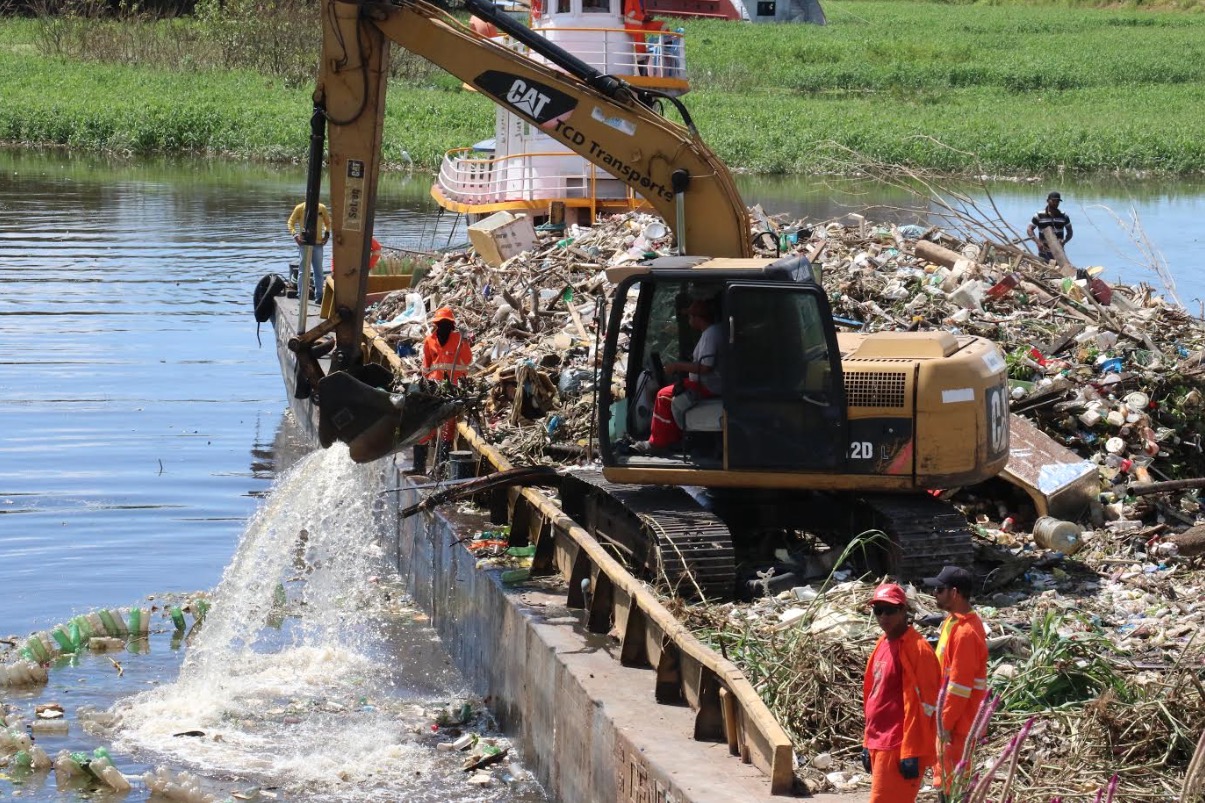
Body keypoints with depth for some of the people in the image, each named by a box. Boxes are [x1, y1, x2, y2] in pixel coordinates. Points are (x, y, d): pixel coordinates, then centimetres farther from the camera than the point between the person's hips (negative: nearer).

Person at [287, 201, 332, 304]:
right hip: (304, 243, -2)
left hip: (318, 244, 2)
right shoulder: (300, 208, -4)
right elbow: (291, 222, 1)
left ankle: (319, 296, 10)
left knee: (318, 271, 5)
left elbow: (328, 222, 17)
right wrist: (295, 235, -13)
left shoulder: (322, 208, 3)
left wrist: (326, 235, 2)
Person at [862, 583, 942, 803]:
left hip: (898, 747, -9)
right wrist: (868, 743, 18)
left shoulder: (917, 649, -14)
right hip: (879, 744, 9)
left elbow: (921, 704, -17)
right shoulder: (883, 644, 13)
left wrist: (911, 754, -20)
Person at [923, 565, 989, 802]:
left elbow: (959, 686, -22)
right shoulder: (955, 622, 10)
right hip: (947, 718, 10)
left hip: (957, 724, -10)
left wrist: (946, 723, -19)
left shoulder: (965, 632, -22)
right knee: (944, 782, 16)